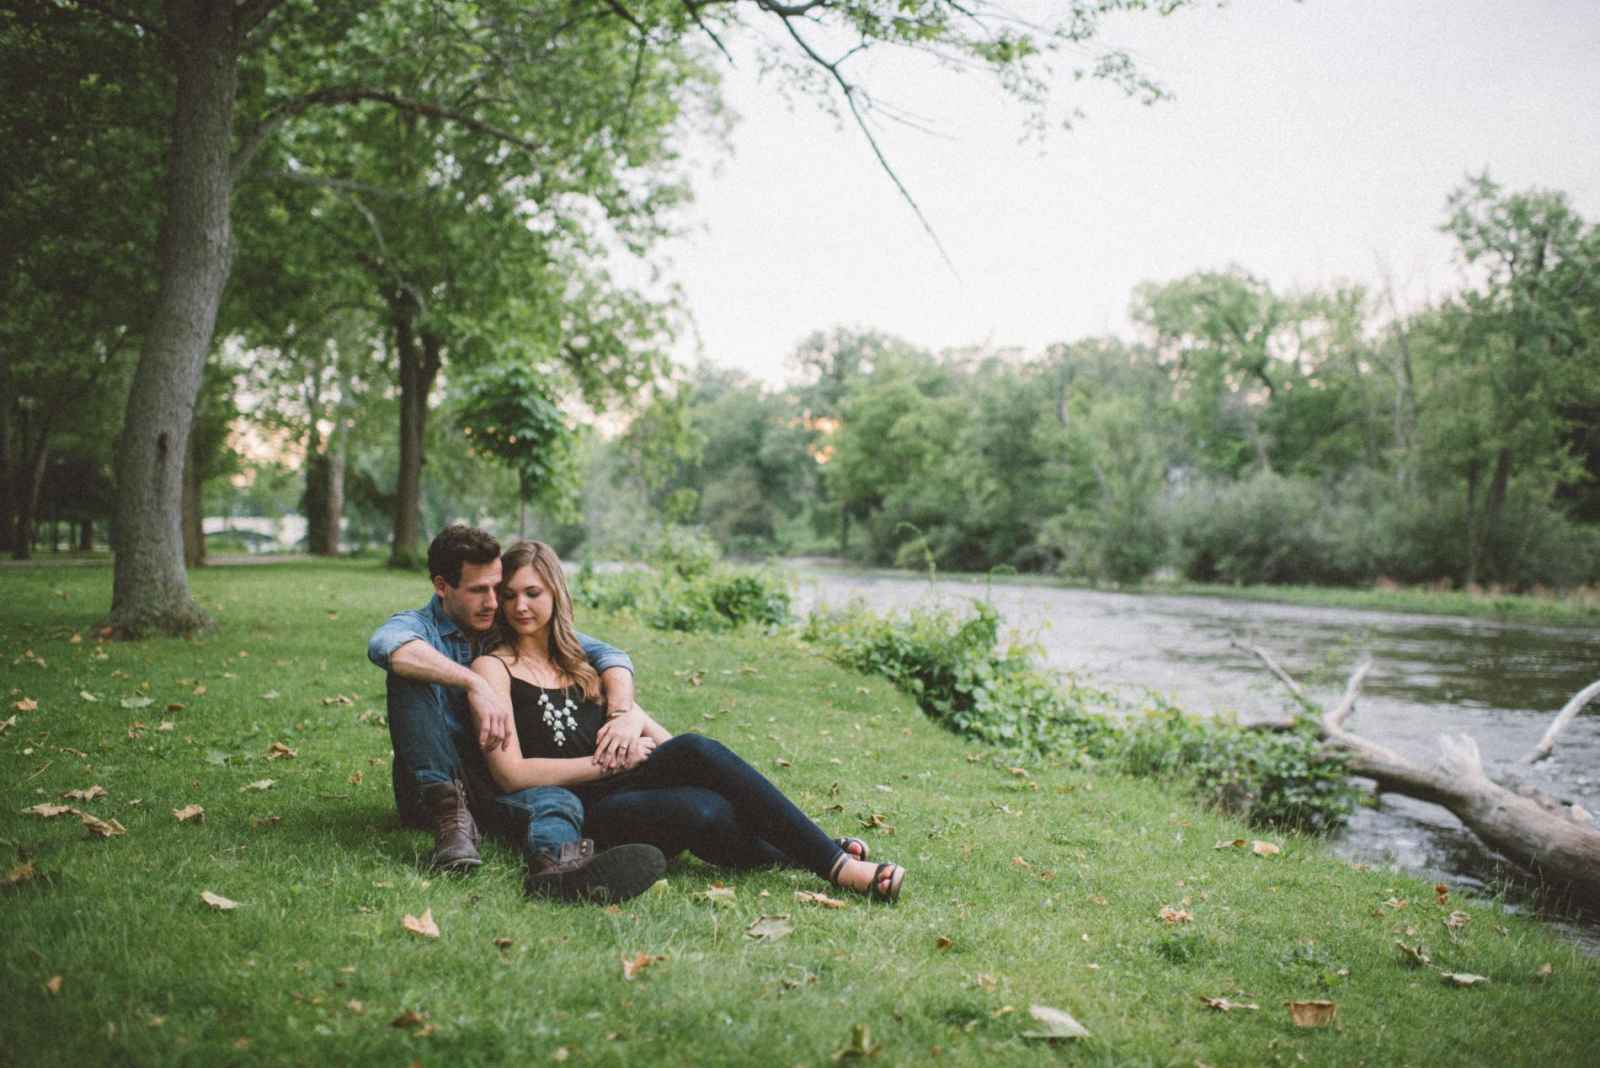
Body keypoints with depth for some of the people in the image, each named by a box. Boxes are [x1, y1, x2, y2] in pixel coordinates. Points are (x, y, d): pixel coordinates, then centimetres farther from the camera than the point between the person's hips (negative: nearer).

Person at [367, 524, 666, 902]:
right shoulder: (418, 626, -1)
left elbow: (607, 655, 3)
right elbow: (384, 645, -28)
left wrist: (624, 713, -19)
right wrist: (475, 684, -40)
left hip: (502, 781, 2)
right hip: (431, 782, -2)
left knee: (560, 801, -34)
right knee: (410, 673, -23)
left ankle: (556, 861, -71)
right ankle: (449, 812, -32)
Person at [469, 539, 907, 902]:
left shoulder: (577, 657, 20)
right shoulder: (493, 667, 1)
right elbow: (512, 774, -9)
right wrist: (610, 763, -10)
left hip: (621, 786, 5)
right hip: (580, 812, -5)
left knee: (696, 749, -28)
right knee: (703, 813, -33)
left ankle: (830, 859, -25)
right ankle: (835, 866, -20)